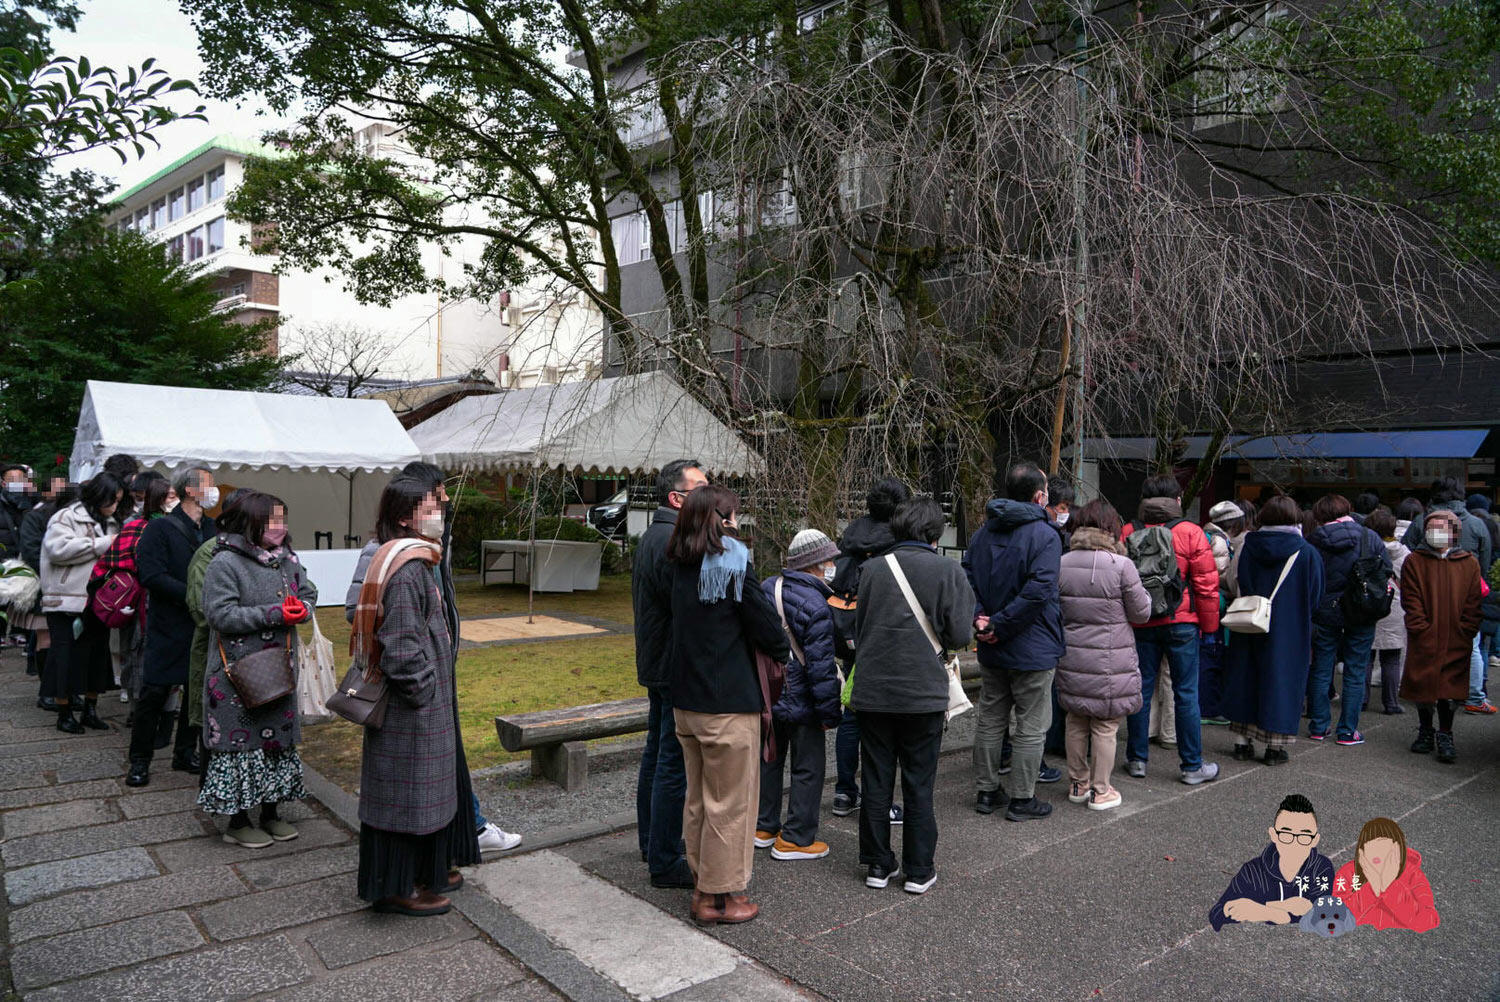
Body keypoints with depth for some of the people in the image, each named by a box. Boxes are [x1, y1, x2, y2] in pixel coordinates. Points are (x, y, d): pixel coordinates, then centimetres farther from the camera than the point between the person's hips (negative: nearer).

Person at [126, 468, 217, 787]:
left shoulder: (213, 529, 7)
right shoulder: (160, 528, -9)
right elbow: (151, 575, -17)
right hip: (169, 627, -5)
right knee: (155, 692, 0)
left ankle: (186, 754, 26)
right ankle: (140, 761, 15)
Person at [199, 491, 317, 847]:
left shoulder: (287, 559, 7)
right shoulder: (225, 563, -13)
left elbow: (309, 593, 16)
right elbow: (220, 614, -19)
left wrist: (301, 609, -8)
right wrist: (273, 615, -22)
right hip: (238, 673, -6)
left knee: (280, 735, 13)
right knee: (241, 739, 1)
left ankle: (271, 811, 28)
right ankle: (238, 821, 17)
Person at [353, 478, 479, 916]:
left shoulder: (417, 561, 9)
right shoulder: (407, 570, -22)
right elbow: (403, 644, -26)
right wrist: (424, 691, -16)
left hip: (427, 704, 10)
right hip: (409, 711, -10)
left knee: (427, 784, 20)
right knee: (405, 790, 3)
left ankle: (426, 870, 35)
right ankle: (396, 886, 18)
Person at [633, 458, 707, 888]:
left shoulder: (652, 537, 14)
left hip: (656, 664, 11)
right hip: (677, 670, -11)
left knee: (657, 753, 21)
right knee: (675, 764, -3)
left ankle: (652, 841, 35)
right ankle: (666, 861, 6)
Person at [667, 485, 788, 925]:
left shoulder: (681, 566, 5)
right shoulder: (731, 563, -16)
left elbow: (679, 621, 10)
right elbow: (761, 617, -13)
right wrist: (784, 653, 8)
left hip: (686, 700, 7)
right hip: (729, 702, -7)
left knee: (698, 798, 19)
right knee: (730, 801, 6)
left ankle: (703, 886, 31)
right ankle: (721, 895, 16)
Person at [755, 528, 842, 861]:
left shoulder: (767, 588, 3)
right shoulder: (815, 606, -22)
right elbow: (821, 666, -21)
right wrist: (830, 711, -12)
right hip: (798, 702, -8)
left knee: (769, 759, 20)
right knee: (808, 767, 6)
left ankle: (764, 826, 31)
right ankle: (795, 838, 12)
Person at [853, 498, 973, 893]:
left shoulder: (873, 568, -1)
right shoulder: (949, 571, -8)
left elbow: (858, 628, 6)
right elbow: (959, 635, -8)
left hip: (873, 692, 2)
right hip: (923, 693, -2)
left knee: (876, 781, 13)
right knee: (919, 785, 10)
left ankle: (878, 864, 22)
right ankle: (919, 871, 19)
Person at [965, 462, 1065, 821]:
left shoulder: (984, 532, 6)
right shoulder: (1044, 535, -16)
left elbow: (966, 576, 1)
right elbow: (1039, 590, -26)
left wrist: (981, 617, -7)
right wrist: (1000, 625, -19)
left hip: (991, 650, 7)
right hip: (1032, 649, -6)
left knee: (989, 720, 16)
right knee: (1031, 726, 7)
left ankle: (986, 791, 26)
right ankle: (1022, 799, 14)